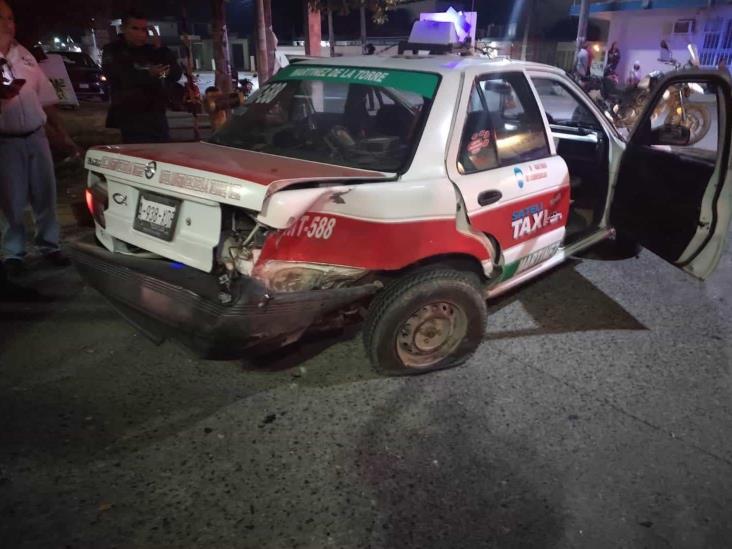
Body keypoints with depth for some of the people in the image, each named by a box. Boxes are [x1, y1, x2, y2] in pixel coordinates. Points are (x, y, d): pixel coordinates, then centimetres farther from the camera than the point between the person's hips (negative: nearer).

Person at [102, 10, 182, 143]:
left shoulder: (152, 51, 17)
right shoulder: (113, 52, 3)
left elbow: (176, 75, 7)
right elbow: (120, 79, -15)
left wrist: (161, 50, -2)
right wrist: (148, 74, -28)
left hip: (157, 115, 5)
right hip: (130, 117, -4)